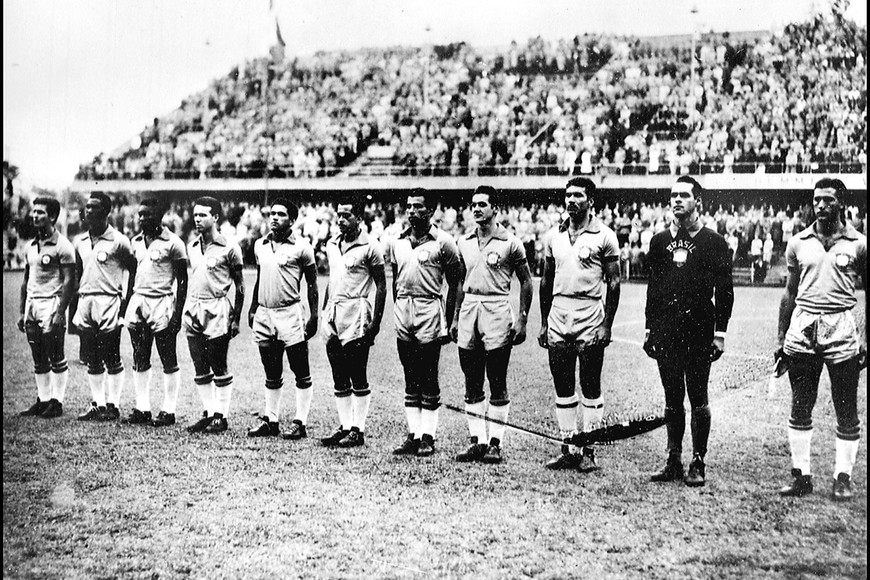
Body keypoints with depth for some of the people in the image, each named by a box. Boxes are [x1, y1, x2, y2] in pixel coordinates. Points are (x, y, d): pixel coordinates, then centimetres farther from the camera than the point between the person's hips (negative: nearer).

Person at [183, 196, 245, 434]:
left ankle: (221, 415, 7)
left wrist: (236, 318, -7)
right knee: (200, 368, 9)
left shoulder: (229, 248, -5)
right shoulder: (192, 247, 12)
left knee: (219, 368, -1)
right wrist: (184, 309, 13)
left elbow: (240, 285, -3)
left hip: (216, 310, -6)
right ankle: (208, 413, 18)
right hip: (193, 309, 6)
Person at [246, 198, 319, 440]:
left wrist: (313, 316, -8)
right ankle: (270, 420, 20)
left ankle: (300, 422, 5)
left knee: (301, 373, 0)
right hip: (263, 314, 6)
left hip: (290, 313, -6)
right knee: (272, 374, 13)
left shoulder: (301, 247, -5)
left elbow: (312, 284, -3)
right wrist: (252, 309, 17)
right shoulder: (260, 245, 12)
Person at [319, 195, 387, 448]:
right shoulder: (332, 245, 13)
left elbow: (381, 286, -6)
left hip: (356, 314, -7)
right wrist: (324, 311, 15)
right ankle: (344, 426, 17)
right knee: (339, 378, 10)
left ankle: (358, 430, 5)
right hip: (333, 314, 7)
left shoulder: (370, 247, -7)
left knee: (358, 377, -2)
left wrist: (375, 322, -12)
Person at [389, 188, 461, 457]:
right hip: (403, 312, 5)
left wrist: (448, 322, -5)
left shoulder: (443, 242, -4)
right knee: (411, 381, 9)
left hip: (429, 309, -5)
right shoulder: (398, 242, 11)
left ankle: (428, 436, 5)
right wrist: (399, 310, 12)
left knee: (429, 380, -1)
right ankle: (413, 435, 14)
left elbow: (455, 284, -2)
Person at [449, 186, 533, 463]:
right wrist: (455, 318, 14)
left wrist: (522, 320, -6)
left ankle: (495, 443, 6)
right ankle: (477, 440, 15)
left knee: (497, 383, -1)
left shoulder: (510, 242, -4)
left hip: (497, 309, -5)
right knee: (472, 383, 7)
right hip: (469, 309, 5)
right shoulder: (464, 242, 11)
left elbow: (526, 282, 0)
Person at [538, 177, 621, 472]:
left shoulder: (604, 236, -3)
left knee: (591, 388, 1)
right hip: (558, 318, 5)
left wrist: (607, 325, -10)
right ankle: (568, 448, 16)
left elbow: (613, 284, -4)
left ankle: (589, 450, 8)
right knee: (563, 387, 8)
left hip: (590, 319, -5)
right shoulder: (554, 236, 11)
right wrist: (544, 322, 12)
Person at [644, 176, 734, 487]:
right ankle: (673, 460, 16)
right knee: (672, 398, 9)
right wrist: (649, 328, 11)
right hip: (666, 330, 4)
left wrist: (719, 332, -6)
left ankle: (698, 463, 9)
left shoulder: (713, 242, 0)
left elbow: (724, 292, -1)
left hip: (698, 330, -4)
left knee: (698, 399, 2)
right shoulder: (660, 241, 12)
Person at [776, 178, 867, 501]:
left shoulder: (858, 244, 1)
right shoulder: (799, 243, 8)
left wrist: (866, 339, -3)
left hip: (841, 328, -2)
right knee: (800, 408, 6)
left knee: (847, 411, 3)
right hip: (802, 328, 2)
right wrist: (781, 339, 11)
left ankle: (843, 477, 15)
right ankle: (801, 475, 15)